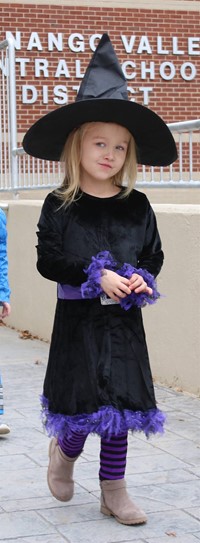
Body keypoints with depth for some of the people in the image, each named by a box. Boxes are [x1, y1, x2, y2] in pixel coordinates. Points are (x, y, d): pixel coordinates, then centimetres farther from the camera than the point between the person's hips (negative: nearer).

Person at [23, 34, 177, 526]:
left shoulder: (137, 206, 3)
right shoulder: (60, 205, -5)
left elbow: (154, 255, 10)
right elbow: (47, 261, -9)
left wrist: (142, 280, -11)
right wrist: (97, 276, -18)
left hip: (124, 320, 3)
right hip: (78, 319, -3)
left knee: (122, 405, 4)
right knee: (83, 403, -2)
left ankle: (113, 491, 18)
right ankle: (64, 451, 32)